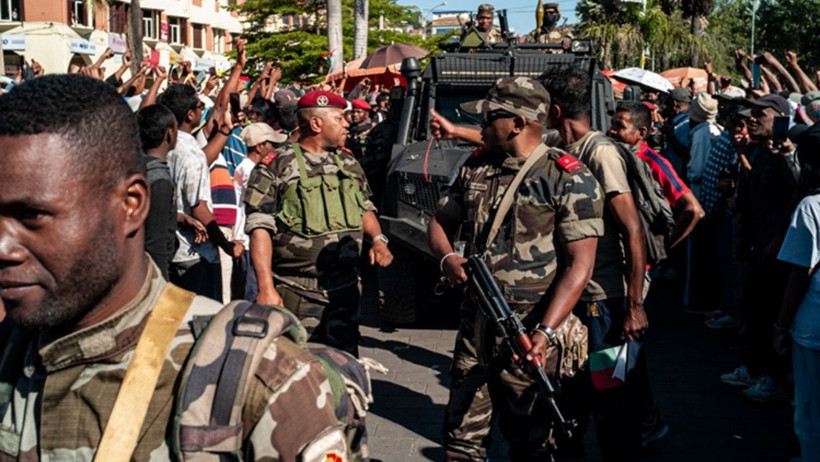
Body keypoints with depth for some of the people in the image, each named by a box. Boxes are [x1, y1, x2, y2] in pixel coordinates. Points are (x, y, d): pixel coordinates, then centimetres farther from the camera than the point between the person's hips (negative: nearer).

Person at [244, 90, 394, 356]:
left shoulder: (349, 164, 13)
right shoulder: (277, 167, -8)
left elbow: (365, 209, 24)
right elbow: (260, 230, -11)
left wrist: (378, 240, 3)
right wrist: (266, 288, -18)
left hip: (346, 290, 6)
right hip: (297, 294, -6)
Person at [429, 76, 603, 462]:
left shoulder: (569, 180, -10)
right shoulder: (475, 169, 9)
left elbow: (579, 265, -15)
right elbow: (441, 223, 18)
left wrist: (544, 332, -25)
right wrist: (448, 258, -6)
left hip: (530, 333, -5)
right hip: (474, 325, 5)